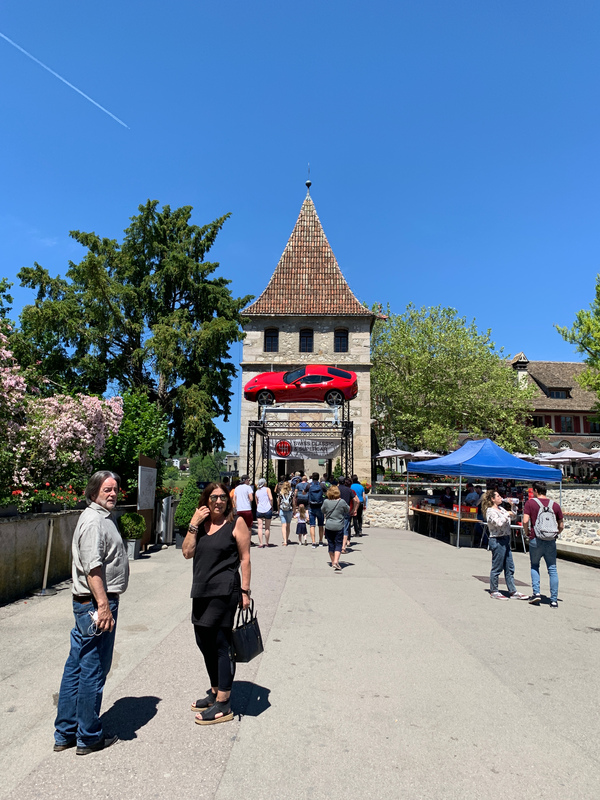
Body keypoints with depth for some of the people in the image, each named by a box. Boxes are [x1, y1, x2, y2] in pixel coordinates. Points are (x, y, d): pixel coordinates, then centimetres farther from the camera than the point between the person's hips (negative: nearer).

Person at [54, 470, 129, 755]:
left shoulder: (104, 517, 16)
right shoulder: (93, 521, -17)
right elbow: (92, 568, -24)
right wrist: (104, 606, -26)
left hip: (86, 604, 11)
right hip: (96, 604, -11)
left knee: (75, 667, 17)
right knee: (93, 671, 3)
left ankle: (65, 734, 29)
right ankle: (89, 738, 17)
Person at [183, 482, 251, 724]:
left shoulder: (236, 523, -6)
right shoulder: (200, 524, 10)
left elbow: (245, 558, -6)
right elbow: (187, 552, 1)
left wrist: (244, 591, -9)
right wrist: (194, 524, -7)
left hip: (224, 592, -7)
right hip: (201, 591, 7)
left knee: (221, 645, 0)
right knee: (204, 643, 17)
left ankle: (223, 705, 12)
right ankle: (215, 692, 37)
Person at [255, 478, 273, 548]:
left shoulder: (257, 491, 12)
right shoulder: (267, 489, 0)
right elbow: (271, 498, -12)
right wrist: (271, 506, 1)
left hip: (259, 510, 3)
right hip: (267, 510, -2)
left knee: (260, 527, 1)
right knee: (267, 528, 8)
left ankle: (260, 543, -5)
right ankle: (267, 543, 15)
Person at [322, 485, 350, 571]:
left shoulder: (326, 502, -8)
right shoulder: (342, 502, -12)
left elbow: (323, 511, 9)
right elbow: (348, 510, 3)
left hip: (328, 526, 2)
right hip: (339, 526, -2)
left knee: (331, 544, 12)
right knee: (338, 544, 3)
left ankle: (333, 562, 21)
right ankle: (336, 562, -12)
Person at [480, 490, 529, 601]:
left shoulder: (501, 508, 14)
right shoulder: (490, 511, -12)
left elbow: (512, 516, 27)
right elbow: (499, 523, -27)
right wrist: (507, 514, -14)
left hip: (505, 540, 9)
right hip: (497, 541, -9)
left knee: (510, 568, 12)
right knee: (497, 568, 0)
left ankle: (513, 592, 19)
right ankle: (494, 592, 11)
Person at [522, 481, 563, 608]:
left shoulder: (530, 503, -4)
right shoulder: (555, 504, 5)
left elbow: (525, 521, -13)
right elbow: (561, 525, 8)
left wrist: (527, 532, 3)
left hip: (536, 540, -2)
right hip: (551, 541, 2)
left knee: (534, 566, 17)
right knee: (552, 569, 8)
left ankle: (536, 593, 4)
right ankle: (554, 600, 7)